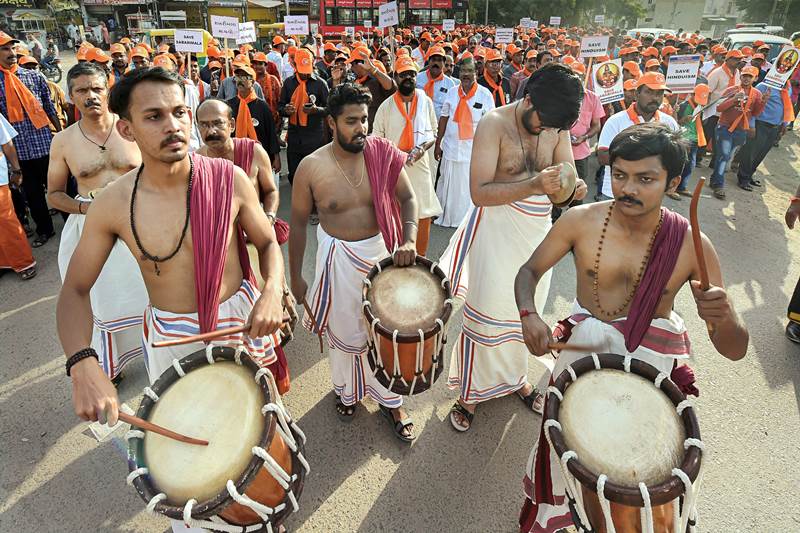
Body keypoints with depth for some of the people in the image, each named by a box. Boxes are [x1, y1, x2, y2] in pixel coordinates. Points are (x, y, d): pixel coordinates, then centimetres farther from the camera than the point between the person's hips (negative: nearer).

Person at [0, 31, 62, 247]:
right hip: (18, 150, 1)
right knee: (32, 193, 11)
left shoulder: (34, 76, 4)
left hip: (44, 144, -1)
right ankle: (44, 229, 24)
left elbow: (50, 109, 8)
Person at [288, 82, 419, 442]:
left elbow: (407, 199, -3)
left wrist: (409, 239, -22)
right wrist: (295, 277, -1)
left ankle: (391, 399, 37)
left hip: (383, 250, 2)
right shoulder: (311, 167, -14)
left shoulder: (382, 154, -10)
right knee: (345, 332, 15)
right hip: (339, 258, -1)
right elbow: (298, 223, -5)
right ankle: (347, 390, 45)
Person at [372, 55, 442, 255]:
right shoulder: (386, 106, 1)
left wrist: (422, 148, -11)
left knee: (424, 216, 3)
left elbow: (433, 134, 9)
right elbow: (376, 139, 2)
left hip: (420, 166, 2)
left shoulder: (426, 102, 5)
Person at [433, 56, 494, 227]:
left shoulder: (485, 94, -3)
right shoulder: (452, 92, 6)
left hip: (474, 149, -3)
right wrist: (438, 144, 8)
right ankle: (445, 217, 26)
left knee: (470, 186, 2)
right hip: (451, 147, 3)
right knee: (448, 185, 11)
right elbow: (444, 118, 10)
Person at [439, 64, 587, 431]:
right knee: (488, 313, -1)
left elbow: (567, 178, -1)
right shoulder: (494, 124, -16)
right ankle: (471, 391, 19)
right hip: (498, 231, -5)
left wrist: (574, 188, -25)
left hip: (539, 230, 5)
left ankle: (513, 376, 39)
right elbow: (479, 192, -24)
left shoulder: (557, 126, 1)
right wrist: (533, 185, -35)